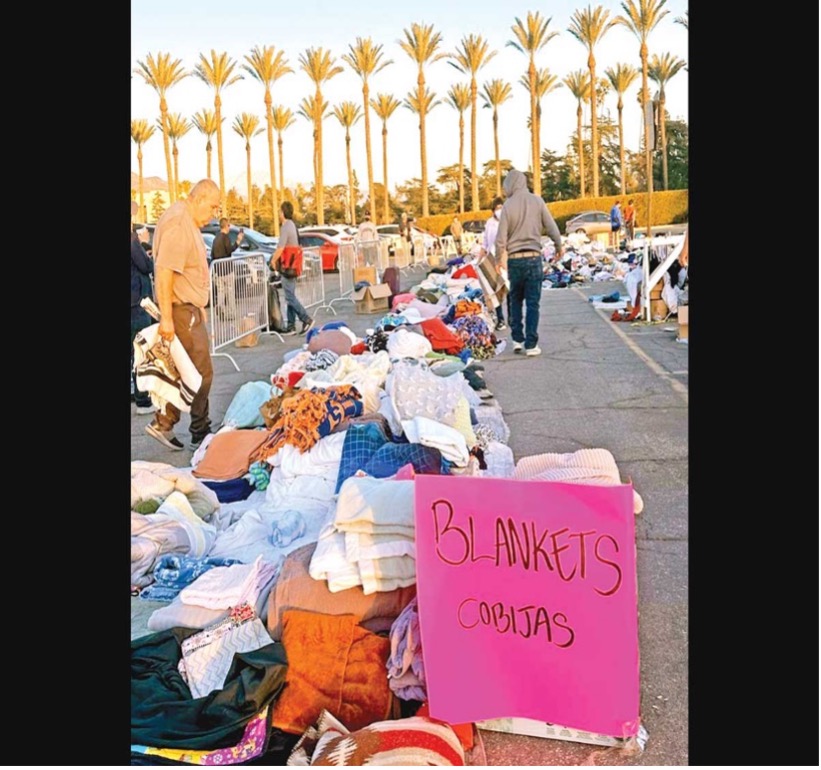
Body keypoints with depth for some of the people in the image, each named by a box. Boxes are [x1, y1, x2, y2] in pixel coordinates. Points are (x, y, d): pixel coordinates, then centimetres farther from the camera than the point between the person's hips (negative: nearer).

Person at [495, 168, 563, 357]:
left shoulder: (508, 205, -4)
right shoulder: (537, 201, -1)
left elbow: (501, 237, -4)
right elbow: (552, 228, 2)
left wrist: (500, 259, 11)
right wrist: (558, 247, 19)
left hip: (514, 259, 0)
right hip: (533, 257, 0)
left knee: (515, 300, 15)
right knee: (533, 303, 2)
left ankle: (518, 339, 17)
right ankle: (531, 344, -1)